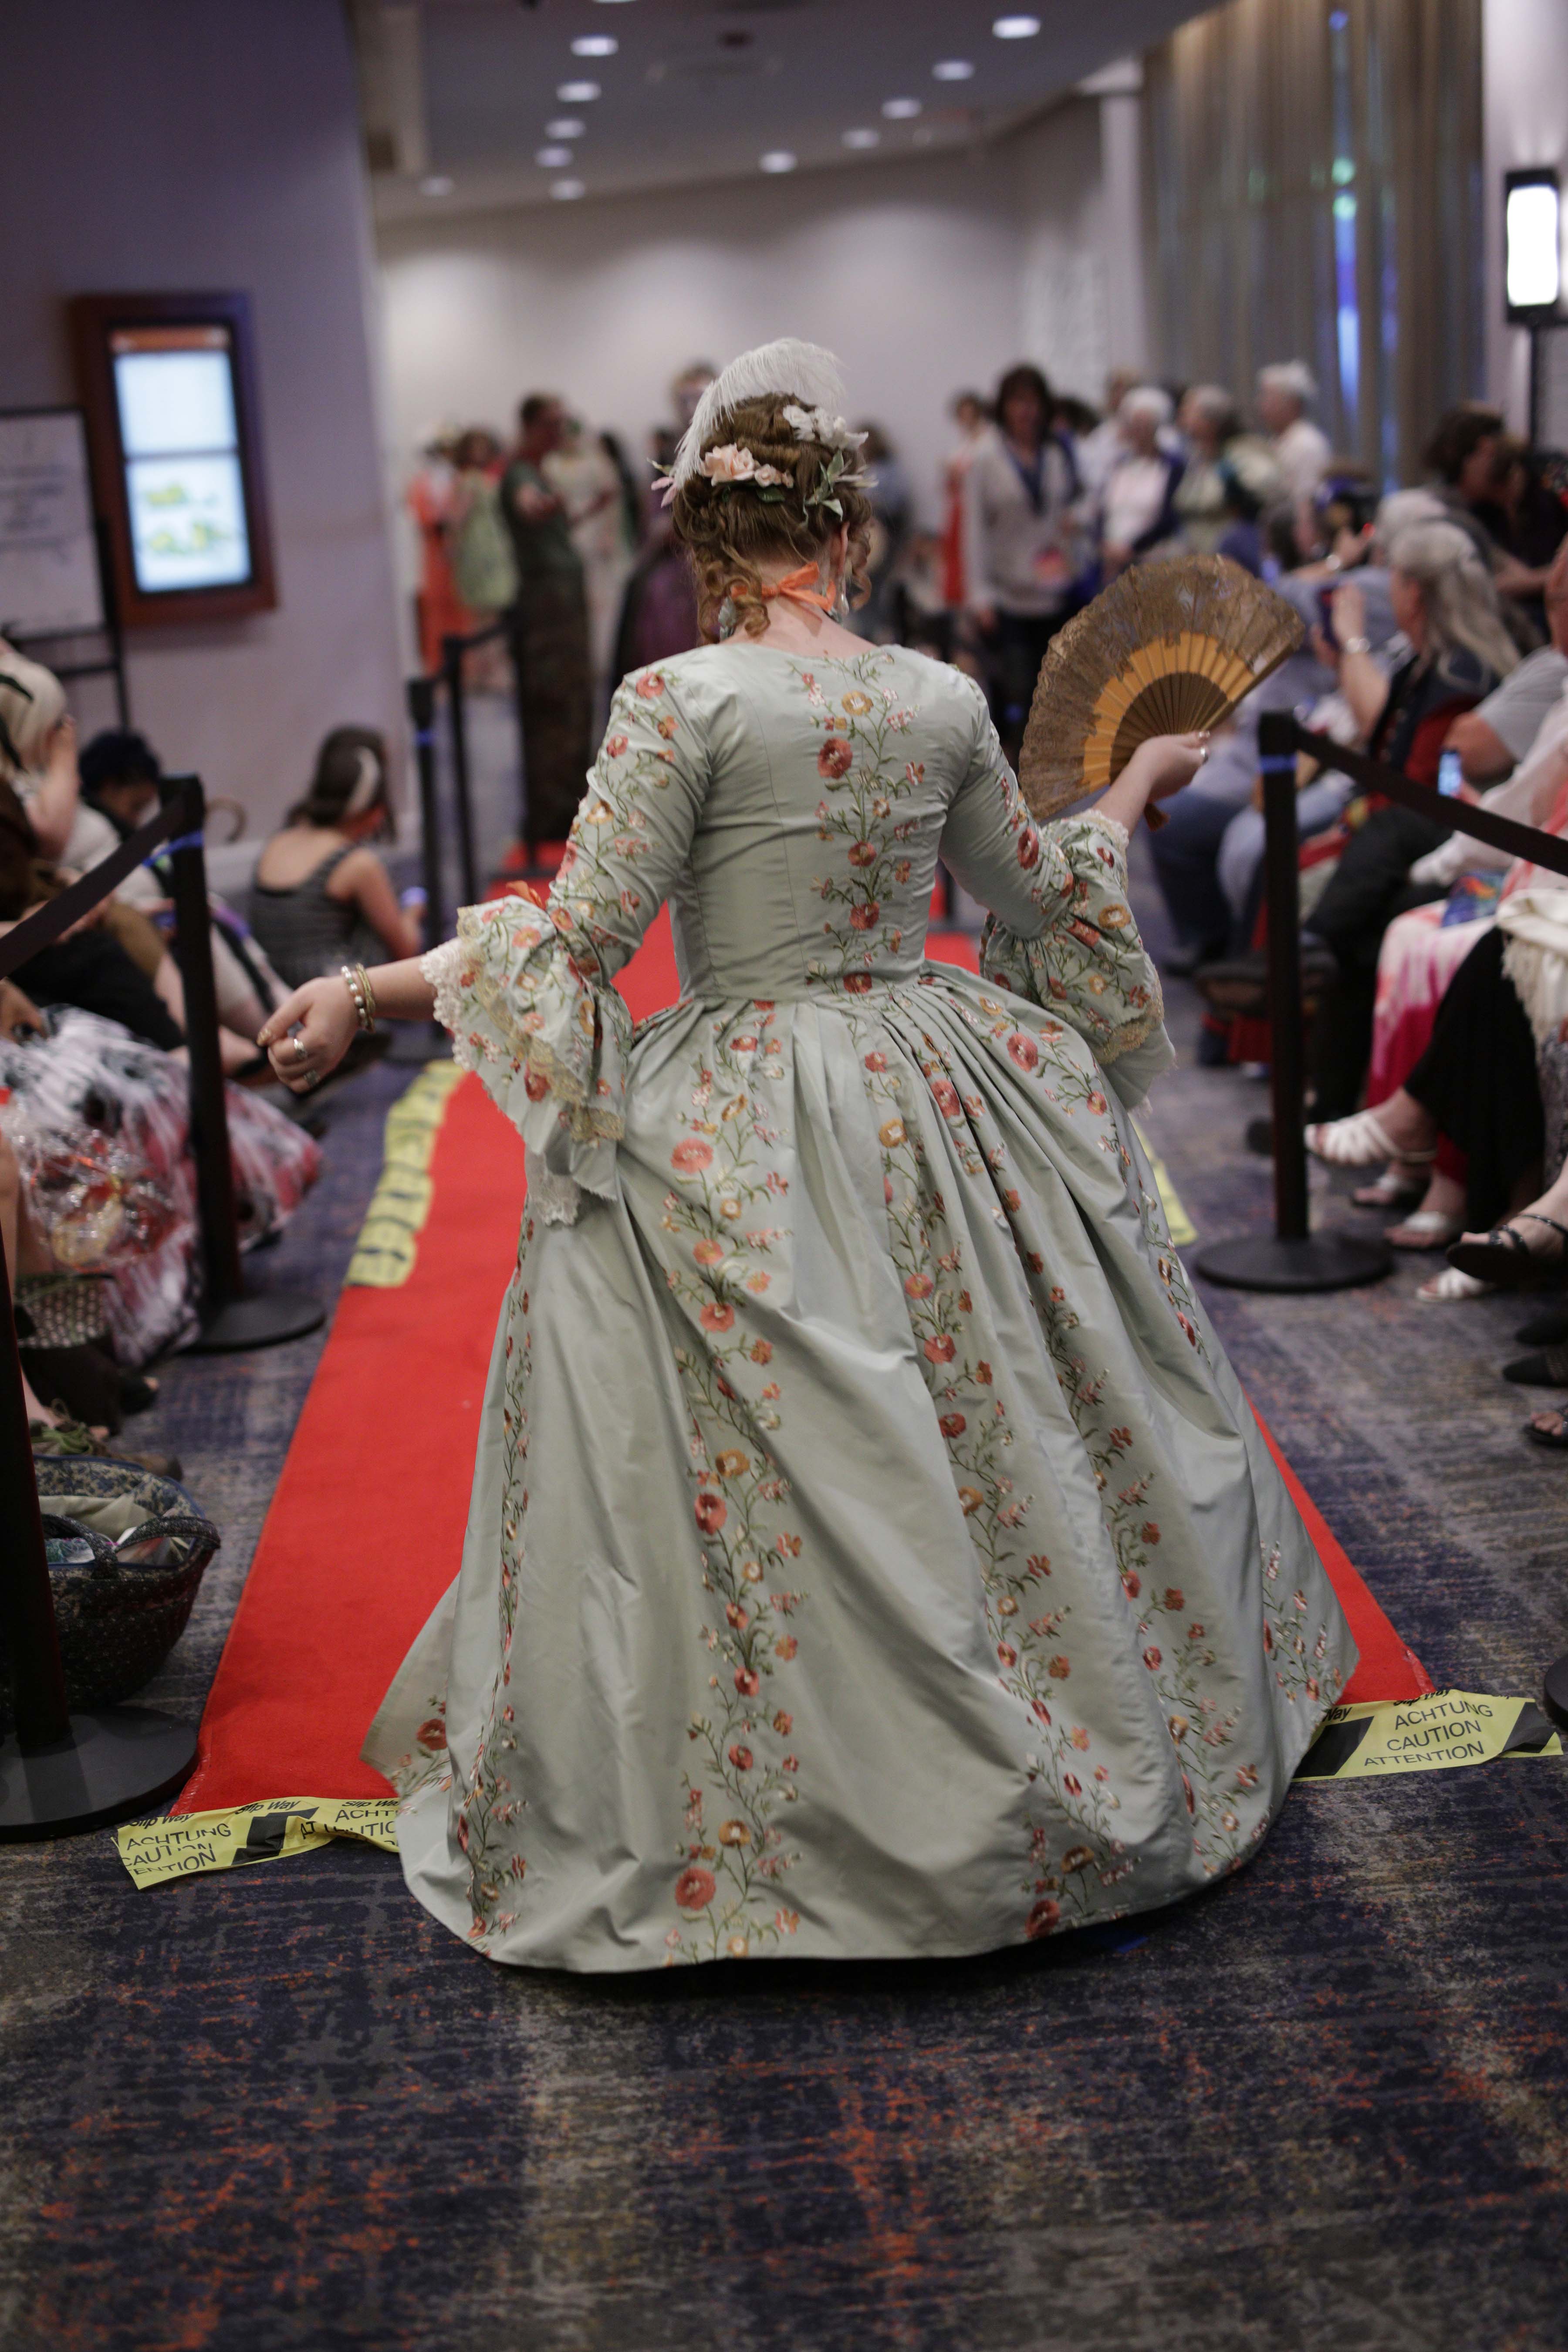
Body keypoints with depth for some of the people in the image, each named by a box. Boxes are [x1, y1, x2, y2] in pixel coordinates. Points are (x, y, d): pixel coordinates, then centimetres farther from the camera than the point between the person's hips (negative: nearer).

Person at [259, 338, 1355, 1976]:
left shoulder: (680, 701, -14)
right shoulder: (943, 699, 1)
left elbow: (582, 939, -16)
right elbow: (1037, 892, 15)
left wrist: (358, 998, -9)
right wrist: (1133, 789, 34)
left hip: (738, 1141, -5)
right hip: (937, 1098, 5)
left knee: (756, 1475, 6)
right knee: (988, 1428, 19)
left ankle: (757, 1807, 17)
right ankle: (1078, 1739, 36)